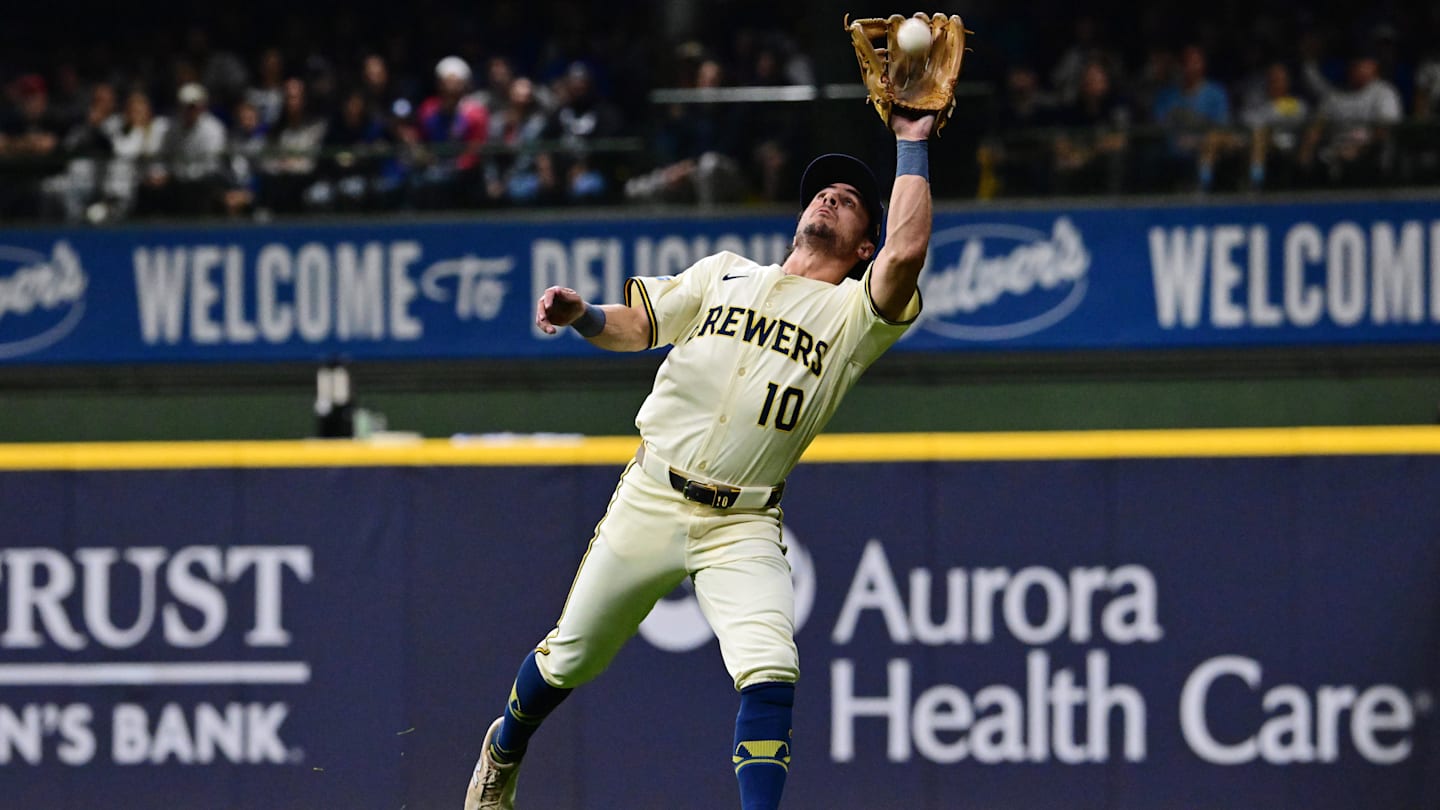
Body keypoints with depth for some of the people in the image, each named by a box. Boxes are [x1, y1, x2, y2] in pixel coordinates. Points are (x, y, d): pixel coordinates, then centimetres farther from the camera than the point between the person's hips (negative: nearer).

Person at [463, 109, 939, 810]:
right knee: (570, 659, 11)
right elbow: (634, 327, 11)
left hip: (742, 528, -2)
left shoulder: (853, 312, 3)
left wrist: (913, 146, -10)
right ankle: (504, 751, 40)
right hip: (649, 505, 2)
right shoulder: (725, 274, 14)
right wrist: (581, 315, -11)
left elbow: (906, 254, -16)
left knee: (769, 674, -23)